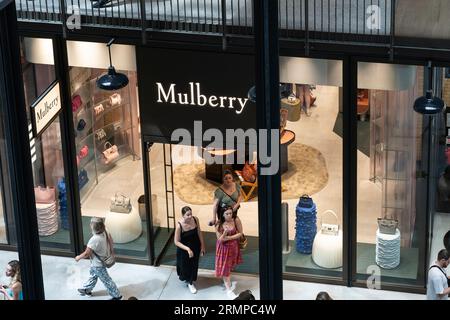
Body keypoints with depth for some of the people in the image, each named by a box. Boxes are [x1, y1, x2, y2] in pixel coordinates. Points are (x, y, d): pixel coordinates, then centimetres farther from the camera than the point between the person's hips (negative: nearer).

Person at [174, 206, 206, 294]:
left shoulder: (195, 219, -20)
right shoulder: (179, 225, -31)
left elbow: (199, 233, -4)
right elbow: (176, 242, -23)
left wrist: (202, 246, 2)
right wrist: (187, 249, -32)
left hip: (195, 247, 3)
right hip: (184, 248, -3)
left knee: (193, 264, 17)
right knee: (184, 264, 18)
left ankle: (190, 282, 41)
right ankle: (183, 276, 51)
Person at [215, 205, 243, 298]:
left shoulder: (236, 221, -17)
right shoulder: (219, 225, -20)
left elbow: (240, 233, -10)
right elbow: (220, 240, -18)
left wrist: (229, 237, -21)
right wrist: (225, 232, -38)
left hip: (233, 247, 2)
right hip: (223, 248, -2)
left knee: (230, 266, 18)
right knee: (224, 268, 3)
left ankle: (228, 282, 43)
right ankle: (228, 289, 13)